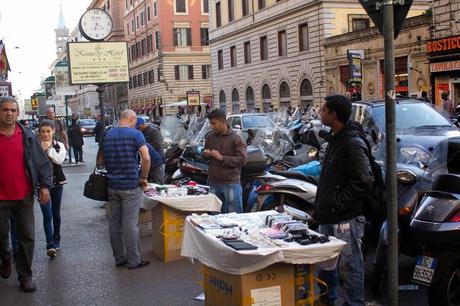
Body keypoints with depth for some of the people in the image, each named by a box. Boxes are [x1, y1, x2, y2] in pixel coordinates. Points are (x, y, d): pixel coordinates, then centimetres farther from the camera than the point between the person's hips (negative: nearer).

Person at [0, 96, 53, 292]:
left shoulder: (27, 136, 1)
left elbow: (42, 163, 3)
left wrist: (45, 185, -7)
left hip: (24, 196, 1)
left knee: (27, 237, 4)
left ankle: (25, 276, 17)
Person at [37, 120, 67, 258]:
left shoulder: (59, 145, 1)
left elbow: (60, 160, -17)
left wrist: (48, 148, -17)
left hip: (56, 183, 3)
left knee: (56, 213, 15)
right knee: (47, 215, -9)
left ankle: (56, 239, 32)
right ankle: (50, 245, -9)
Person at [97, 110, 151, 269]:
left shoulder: (106, 135, 8)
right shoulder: (135, 134, -8)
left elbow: (100, 162, 13)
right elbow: (146, 158, -18)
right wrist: (144, 178, -7)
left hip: (112, 186, 5)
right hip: (130, 186, -5)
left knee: (114, 222, 12)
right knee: (130, 224, -1)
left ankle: (119, 258, 20)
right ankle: (134, 260, 6)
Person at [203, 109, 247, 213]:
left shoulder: (236, 139, -9)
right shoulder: (210, 137, 10)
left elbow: (242, 160, -16)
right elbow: (204, 154, 23)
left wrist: (222, 158, -20)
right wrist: (205, 154, -2)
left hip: (231, 184, -5)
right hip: (214, 183, 6)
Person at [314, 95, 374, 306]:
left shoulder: (352, 142, -16)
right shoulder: (335, 139, 14)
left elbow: (363, 182, -23)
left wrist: (336, 203, -18)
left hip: (345, 218, -10)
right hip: (328, 217, 10)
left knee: (349, 267, -2)